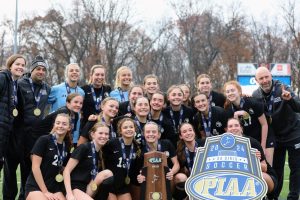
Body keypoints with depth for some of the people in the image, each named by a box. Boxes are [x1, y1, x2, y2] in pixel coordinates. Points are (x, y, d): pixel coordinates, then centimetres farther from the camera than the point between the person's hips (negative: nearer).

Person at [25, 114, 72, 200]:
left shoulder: (67, 146, 9)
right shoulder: (44, 140, -6)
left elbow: (65, 170, 12)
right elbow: (35, 167, -10)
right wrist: (45, 192, -10)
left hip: (55, 188, 5)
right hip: (35, 187, -5)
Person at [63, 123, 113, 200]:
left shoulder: (102, 153, 11)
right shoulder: (83, 148, -10)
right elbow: (66, 171, -14)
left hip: (89, 188, 7)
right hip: (75, 188, -7)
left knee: (108, 173, -20)